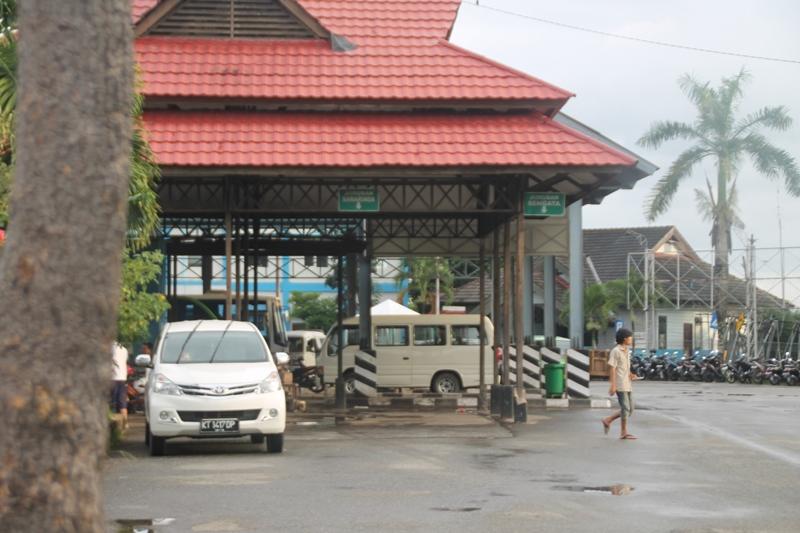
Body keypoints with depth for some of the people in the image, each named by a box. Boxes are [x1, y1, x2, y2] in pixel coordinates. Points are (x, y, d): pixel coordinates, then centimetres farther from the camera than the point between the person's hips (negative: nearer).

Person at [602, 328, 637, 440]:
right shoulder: (616, 351, -11)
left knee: (629, 410, 10)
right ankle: (623, 433, 4)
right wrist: (612, 385, -19)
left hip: (627, 384, 9)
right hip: (620, 385, -9)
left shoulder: (626, 351, 16)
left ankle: (608, 420, 19)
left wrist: (631, 375, 6)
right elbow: (612, 368, -15)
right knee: (625, 409, -5)